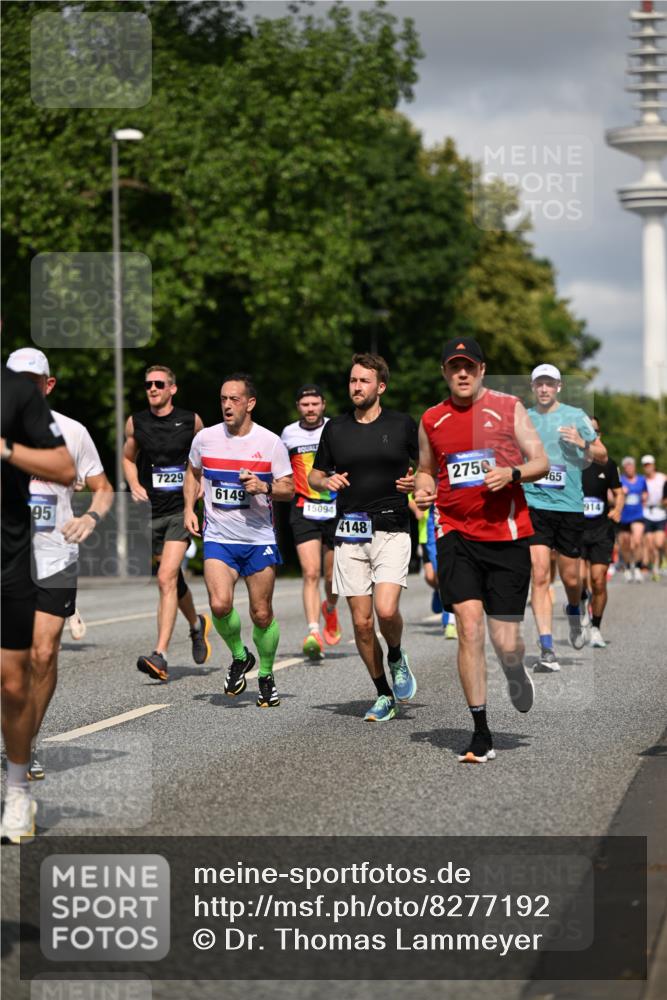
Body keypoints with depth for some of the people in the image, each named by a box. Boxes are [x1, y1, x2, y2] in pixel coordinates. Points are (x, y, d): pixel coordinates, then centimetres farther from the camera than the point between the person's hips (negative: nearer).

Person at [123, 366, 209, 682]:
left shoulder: (190, 420, -2)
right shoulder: (136, 422, 3)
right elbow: (128, 458, 18)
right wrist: (134, 485, 0)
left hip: (182, 509, -3)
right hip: (151, 510, 4)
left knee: (166, 578, -16)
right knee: (174, 578, 16)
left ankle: (160, 656, -20)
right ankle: (197, 624, 46)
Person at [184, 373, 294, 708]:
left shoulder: (271, 442, -5)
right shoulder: (205, 438, 1)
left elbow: (288, 489, 1)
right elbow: (193, 472, 20)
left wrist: (265, 488, -19)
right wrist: (189, 507, 7)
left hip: (259, 538, -1)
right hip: (218, 538, 1)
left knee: (262, 614, 3)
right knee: (220, 605, -19)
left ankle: (266, 676, 26)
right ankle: (239, 657, 10)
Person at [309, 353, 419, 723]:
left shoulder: (403, 425, 2)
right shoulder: (335, 428, 9)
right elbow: (314, 474, 18)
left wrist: (416, 481, -11)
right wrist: (327, 481, -5)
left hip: (391, 530, -3)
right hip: (350, 534, 3)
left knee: (386, 610, -20)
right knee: (361, 622, 1)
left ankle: (397, 657, 13)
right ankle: (384, 695, 16)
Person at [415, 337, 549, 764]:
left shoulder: (508, 408, 3)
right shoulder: (432, 420, 10)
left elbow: (541, 463, 4)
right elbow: (426, 469, 24)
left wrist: (512, 473, -16)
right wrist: (423, 489, 1)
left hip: (507, 536, -1)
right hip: (457, 535, 1)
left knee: (505, 641, -1)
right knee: (469, 626, -14)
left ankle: (516, 673, 39)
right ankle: (481, 735, -6)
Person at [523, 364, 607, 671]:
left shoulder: (575, 416, 3)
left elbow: (602, 456, 6)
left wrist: (583, 444, -13)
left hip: (570, 506, 0)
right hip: (534, 505, 0)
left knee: (571, 579, 8)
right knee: (539, 576, -12)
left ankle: (574, 614, 43)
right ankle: (547, 650, -13)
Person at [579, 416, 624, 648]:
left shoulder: (607, 464, 7)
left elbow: (618, 492, 15)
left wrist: (617, 510, -4)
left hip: (601, 530, 2)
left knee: (598, 581, -2)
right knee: (579, 579, -18)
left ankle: (595, 629, 11)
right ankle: (581, 604, 13)